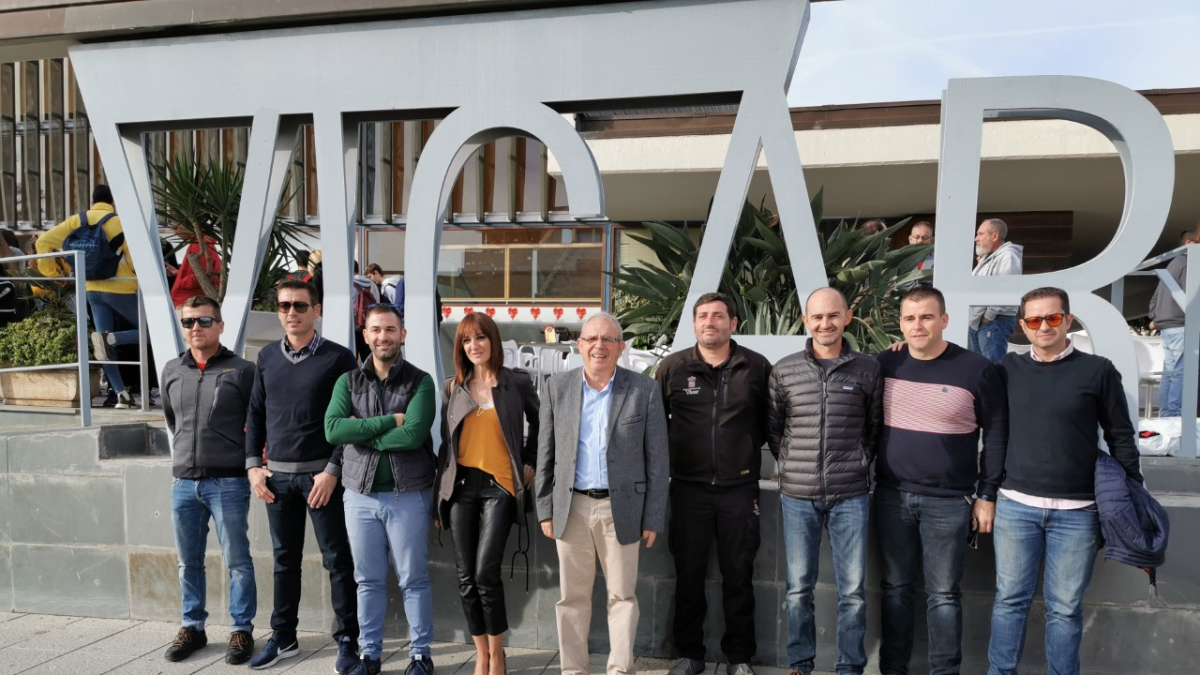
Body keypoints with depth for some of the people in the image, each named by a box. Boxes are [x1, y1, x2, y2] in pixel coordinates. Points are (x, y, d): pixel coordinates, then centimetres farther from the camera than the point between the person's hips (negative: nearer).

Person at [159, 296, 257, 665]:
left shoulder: (242, 370, -6)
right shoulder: (172, 372, 9)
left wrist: (246, 457, -1)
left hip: (228, 482, -5)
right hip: (183, 483, 5)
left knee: (237, 561, 2)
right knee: (189, 561, 14)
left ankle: (241, 630, 14)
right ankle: (192, 627, 28)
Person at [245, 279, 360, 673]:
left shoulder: (338, 358, -5)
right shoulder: (267, 357, 9)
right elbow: (255, 415, 14)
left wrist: (333, 470, -12)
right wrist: (253, 465, 5)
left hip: (322, 474, -4)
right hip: (276, 475, 4)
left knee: (337, 560, 2)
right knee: (285, 560, 14)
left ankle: (346, 640, 13)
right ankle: (283, 638, 27)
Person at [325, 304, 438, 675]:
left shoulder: (420, 381, -4)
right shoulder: (348, 382, 5)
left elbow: (413, 435, -19)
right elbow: (333, 429, -12)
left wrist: (361, 433, -11)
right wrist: (390, 420, -16)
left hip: (408, 495, -3)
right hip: (360, 495, 3)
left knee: (414, 580, 7)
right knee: (369, 581, 13)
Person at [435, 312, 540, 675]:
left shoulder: (518, 382, 1)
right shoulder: (452, 386, 9)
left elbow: (539, 424, 15)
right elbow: (445, 440, 11)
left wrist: (530, 462, 8)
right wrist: (440, 491, 7)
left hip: (499, 486, -3)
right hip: (461, 485, 3)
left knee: (486, 573, -10)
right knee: (466, 577, 5)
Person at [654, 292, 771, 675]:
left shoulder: (757, 367, -2)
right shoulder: (672, 367, -1)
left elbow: (771, 420, 8)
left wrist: (752, 454, 5)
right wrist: (669, 456, 7)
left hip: (740, 488, 0)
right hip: (689, 487, 1)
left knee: (738, 575, 10)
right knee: (689, 574, 11)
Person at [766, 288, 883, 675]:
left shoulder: (867, 370, 1)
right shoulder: (784, 371, 2)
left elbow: (877, 426, 10)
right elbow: (772, 426, 11)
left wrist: (859, 464, 4)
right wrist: (792, 465, 5)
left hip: (851, 495, 0)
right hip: (797, 495, 1)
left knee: (853, 589, 6)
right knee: (798, 588, 9)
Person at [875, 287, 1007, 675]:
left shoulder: (976, 370, -7)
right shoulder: (885, 365, 2)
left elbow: (996, 434, -3)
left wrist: (987, 495, -4)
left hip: (948, 501, -3)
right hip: (891, 496, 3)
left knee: (943, 594, 8)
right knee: (896, 588, 13)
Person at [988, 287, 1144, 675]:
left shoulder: (1098, 371, -1)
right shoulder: (1010, 369, 4)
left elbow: (1121, 438, 2)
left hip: (1077, 512, -1)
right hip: (1015, 507, 2)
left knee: (1065, 608, 8)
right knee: (1010, 599, 9)